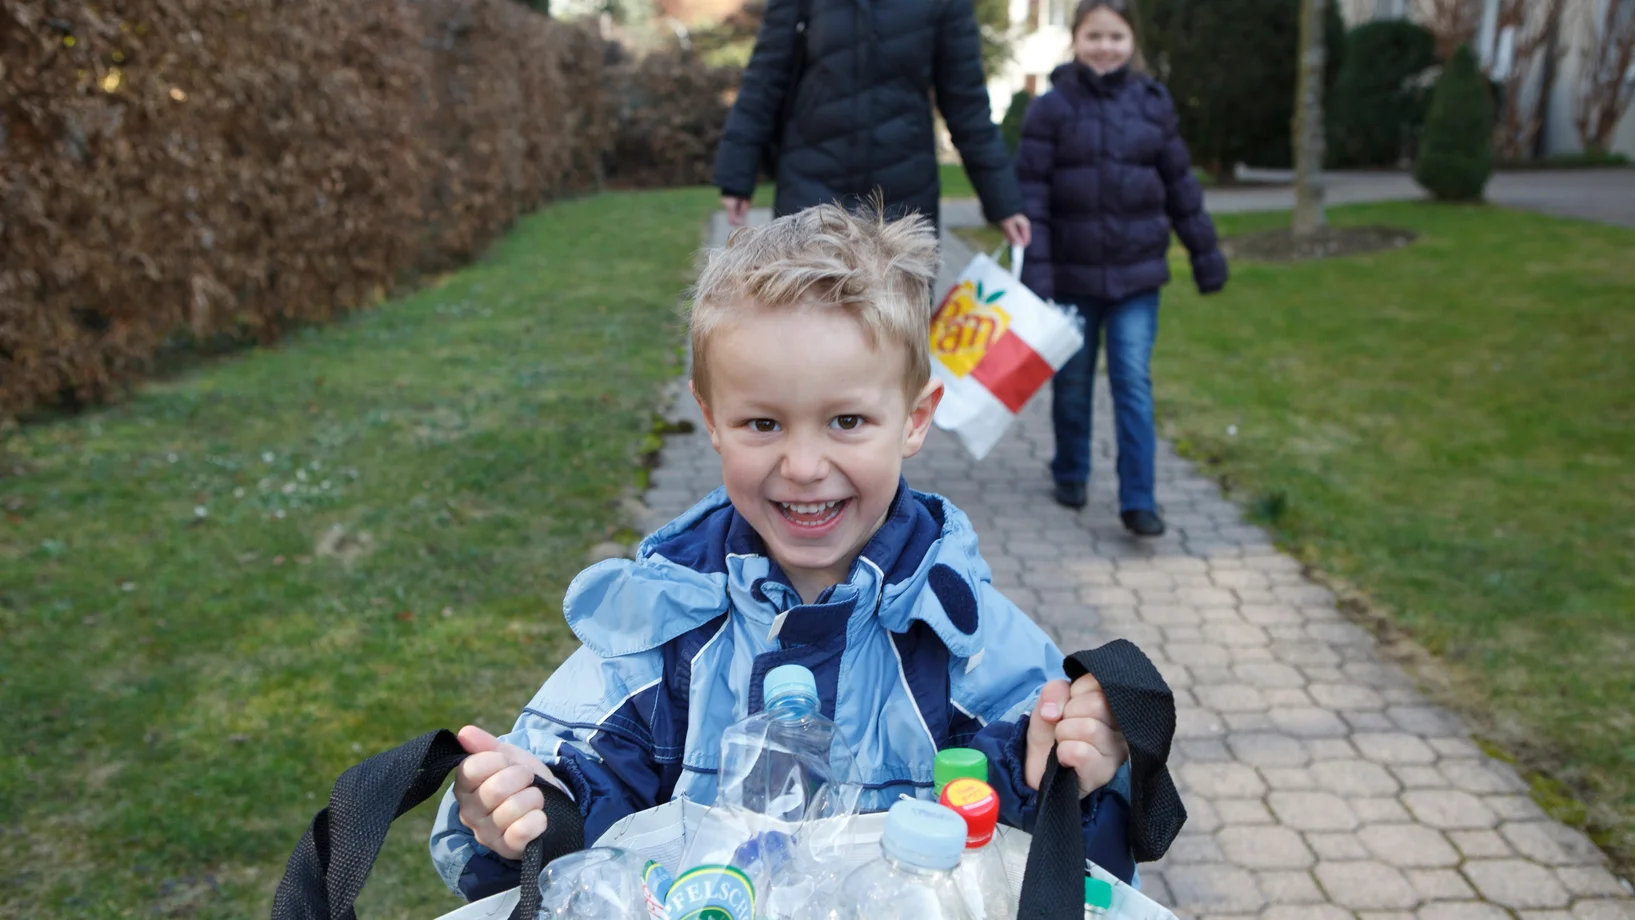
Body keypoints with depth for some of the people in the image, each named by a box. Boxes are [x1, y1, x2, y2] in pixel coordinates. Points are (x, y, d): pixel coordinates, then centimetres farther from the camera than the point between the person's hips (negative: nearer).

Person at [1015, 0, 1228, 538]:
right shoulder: (1050, 108, -5)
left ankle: (1138, 500, 1)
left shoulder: (1153, 103, 3)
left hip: (1138, 273, 1)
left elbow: (1180, 185, 9)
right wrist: (1034, 270, -16)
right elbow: (1032, 193, -9)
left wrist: (1204, 253, 11)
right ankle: (1070, 474, 33)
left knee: (1134, 383, -2)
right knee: (1072, 382, 13)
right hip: (1073, 275, -1)